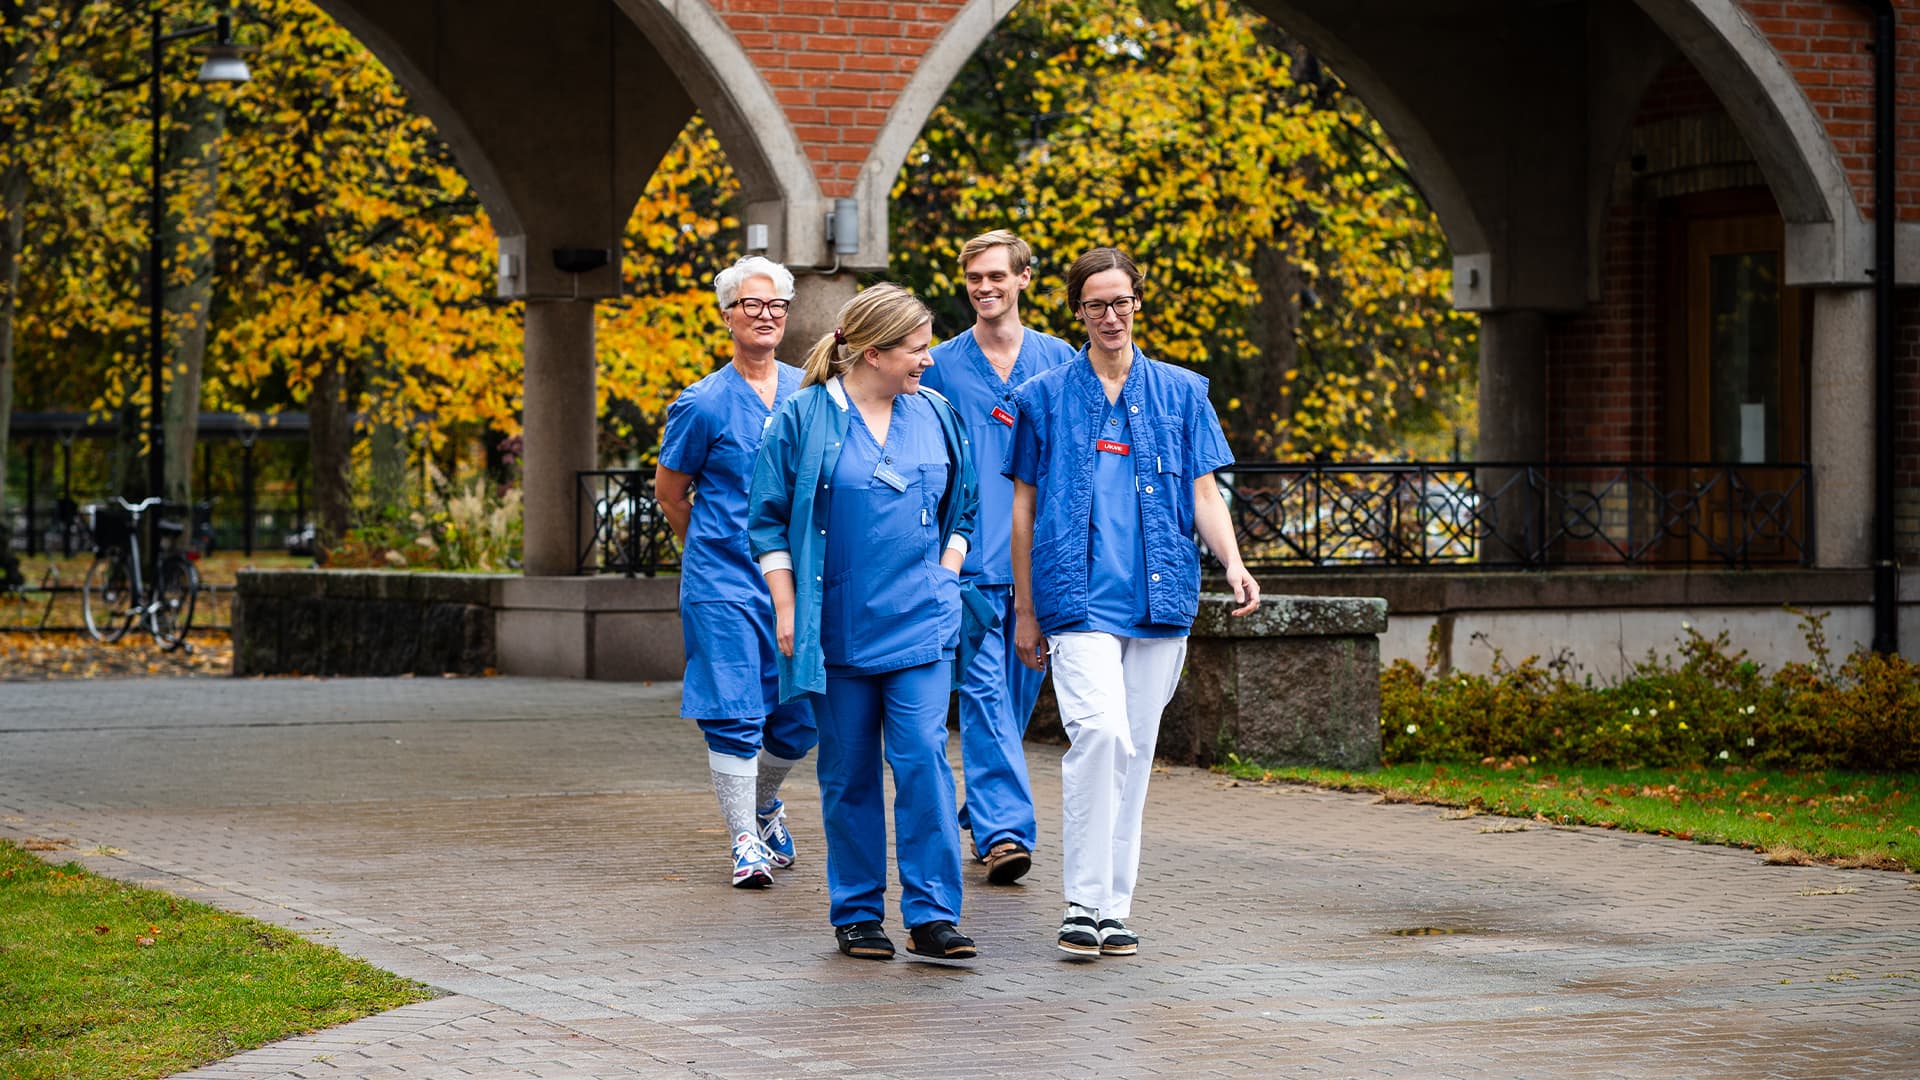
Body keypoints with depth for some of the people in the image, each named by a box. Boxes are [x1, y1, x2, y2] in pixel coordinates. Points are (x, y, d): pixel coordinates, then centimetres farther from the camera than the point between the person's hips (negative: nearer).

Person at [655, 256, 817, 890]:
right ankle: (745, 843, 1)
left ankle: (765, 802, 34)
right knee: (734, 715, -7)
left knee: (803, 715, 6)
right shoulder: (704, 403, -5)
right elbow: (669, 492, 6)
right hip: (723, 582, -4)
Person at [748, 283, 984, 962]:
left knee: (924, 759, -10)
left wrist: (944, 579, 7)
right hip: (837, 628, -2)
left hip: (920, 626, 2)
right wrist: (786, 609, -6)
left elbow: (961, 512, 19)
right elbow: (769, 522, 0)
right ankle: (857, 914, 16)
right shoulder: (802, 420, -4)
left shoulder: (935, 418, 8)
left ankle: (932, 916, -8)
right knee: (849, 773, 5)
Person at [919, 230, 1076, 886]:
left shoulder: (1058, 360, 8)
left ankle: (982, 813, 24)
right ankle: (1004, 829, -17)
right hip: (970, 560, -2)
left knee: (1018, 692, 9)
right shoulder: (941, 366, 5)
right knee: (984, 691, -12)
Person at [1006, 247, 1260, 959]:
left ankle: (1115, 906, 15)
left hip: (1158, 597, 3)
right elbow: (1024, 506, 10)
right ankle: (1084, 903, -15)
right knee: (1100, 732, -20)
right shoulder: (1044, 398, 7)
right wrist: (1025, 609, 8)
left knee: (1135, 749, 6)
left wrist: (1234, 564, -8)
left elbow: (1204, 494, 10)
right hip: (1078, 597, -3)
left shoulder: (1180, 392, 11)